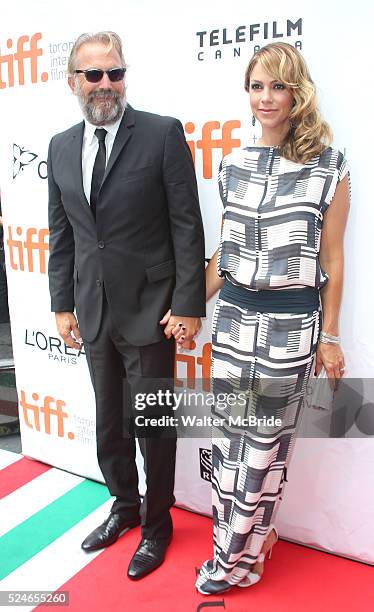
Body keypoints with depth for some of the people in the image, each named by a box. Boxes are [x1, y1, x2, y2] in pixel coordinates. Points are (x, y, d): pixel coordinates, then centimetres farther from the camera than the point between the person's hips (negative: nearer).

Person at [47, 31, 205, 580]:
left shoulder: (163, 134, -8)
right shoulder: (61, 147, 8)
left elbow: (187, 225, -10)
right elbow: (61, 233, 11)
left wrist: (188, 305, -13)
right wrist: (63, 303, 9)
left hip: (149, 309, -5)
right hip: (93, 311, 5)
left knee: (153, 424, 8)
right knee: (109, 422, 19)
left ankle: (156, 524, 32)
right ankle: (124, 504, 43)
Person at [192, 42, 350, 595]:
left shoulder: (329, 169, -4)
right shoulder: (234, 165, 8)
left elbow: (331, 261, -1)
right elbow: (226, 249, 12)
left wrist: (329, 337, 1)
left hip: (291, 323, -4)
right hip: (235, 316, 4)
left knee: (265, 445, 6)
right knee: (230, 439, 10)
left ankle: (240, 557, 28)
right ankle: (240, 543, 34)